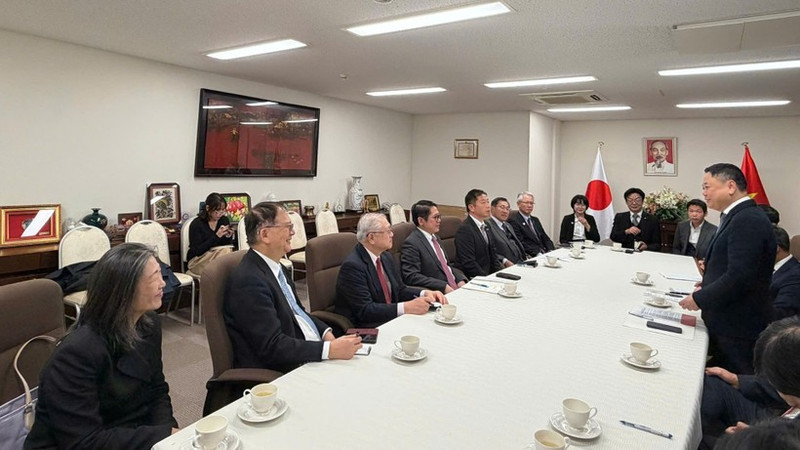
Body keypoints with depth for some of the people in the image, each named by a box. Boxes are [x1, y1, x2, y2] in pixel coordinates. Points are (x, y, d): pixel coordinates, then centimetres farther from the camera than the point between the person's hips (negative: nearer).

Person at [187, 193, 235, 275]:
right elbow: (197, 251, -15)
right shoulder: (196, 224, -11)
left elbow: (227, 244, 7)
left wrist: (228, 237, -15)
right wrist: (216, 236, -24)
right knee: (226, 251, -29)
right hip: (197, 261, -4)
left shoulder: (224, 220, 2)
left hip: (218, 258, 4)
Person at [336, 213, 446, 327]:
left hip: (391, 320, 8)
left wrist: (425, 293, -4)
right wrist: (406, 307, -30)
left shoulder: (386, 257, 9)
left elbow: (400, 290, 16)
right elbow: (365, 310, -23)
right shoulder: (352, 265, -18)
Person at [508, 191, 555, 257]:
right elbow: (521, 243, -14)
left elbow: (545, 238, 16)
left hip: (545, 253, 8)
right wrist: (537, 253, -21)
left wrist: (551, 251, -3)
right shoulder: (513, 221, -6)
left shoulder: (535, 220, 22)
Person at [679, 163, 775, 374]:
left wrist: (700, 299, -17)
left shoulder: (748, 221, -21)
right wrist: (707, 288, 7)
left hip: (738, 328, -9)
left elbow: (739, 276, -27)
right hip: (725, 323, 9)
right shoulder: (737, 217, 11)